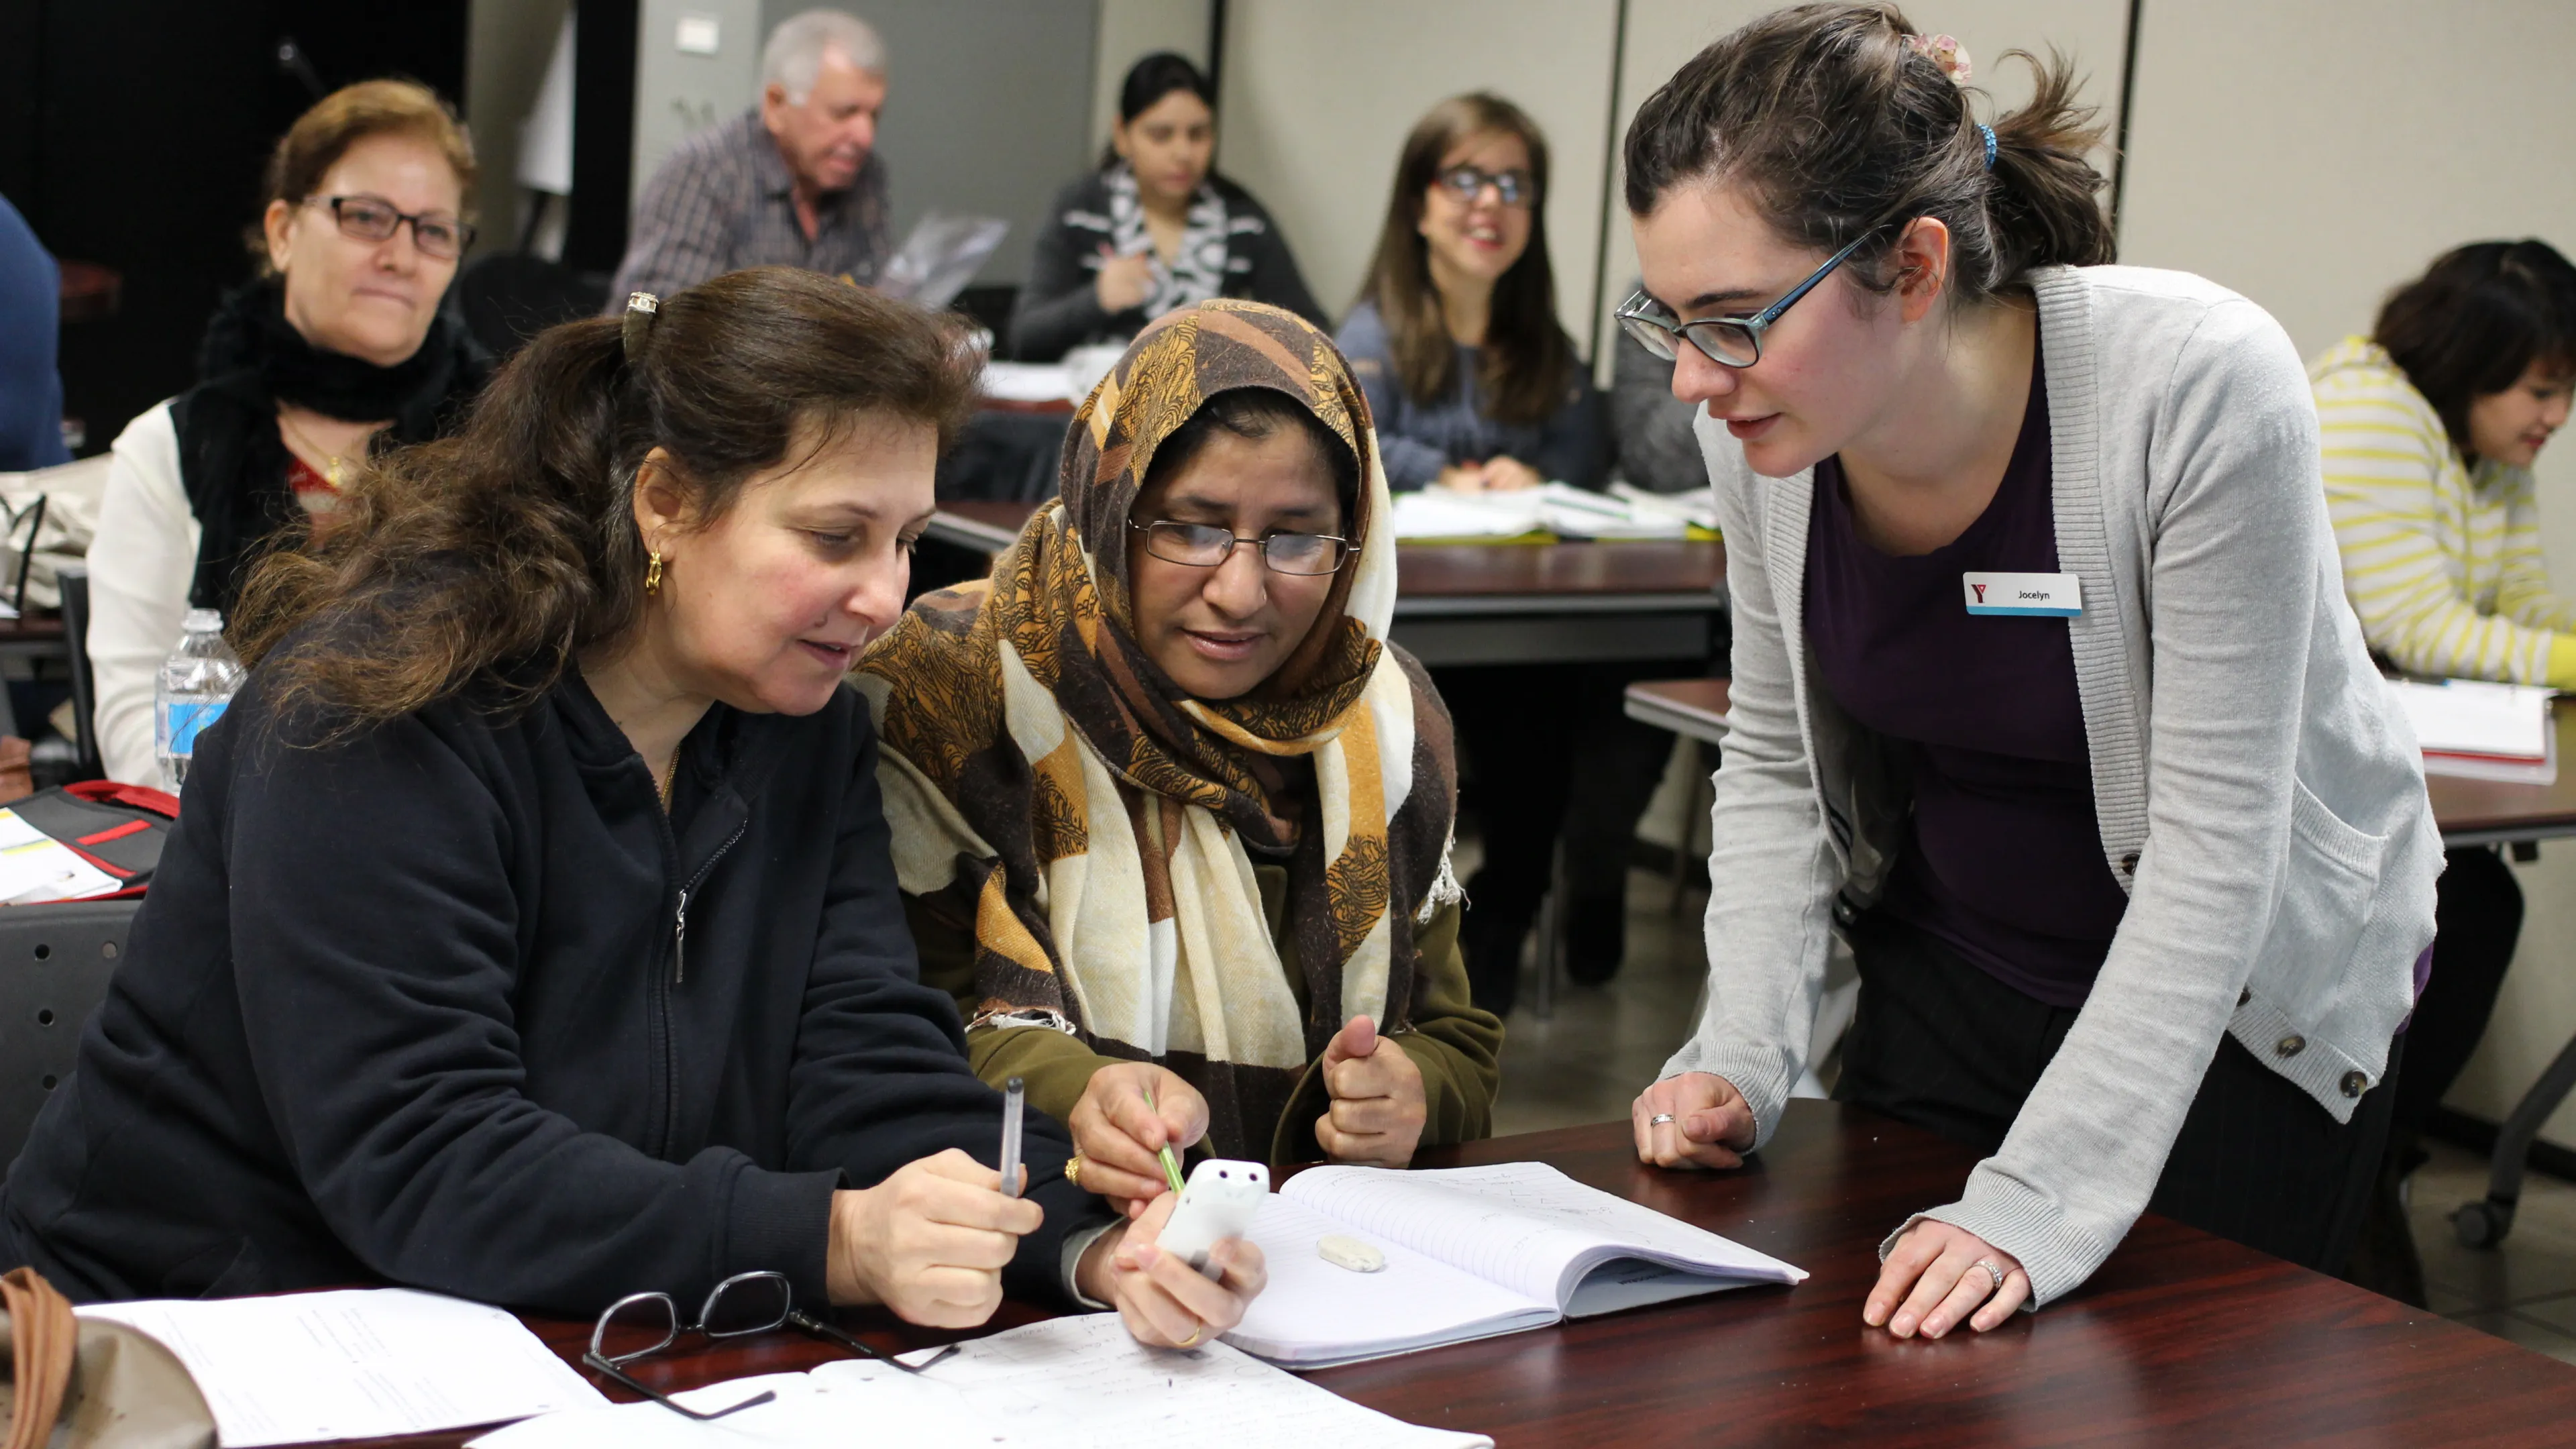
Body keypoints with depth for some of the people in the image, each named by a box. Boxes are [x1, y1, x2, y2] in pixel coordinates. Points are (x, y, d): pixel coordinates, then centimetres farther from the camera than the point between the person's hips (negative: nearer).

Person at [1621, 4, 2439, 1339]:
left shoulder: (2201, 389, -31)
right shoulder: (1765, 423, -16)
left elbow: (2213, 842, -29)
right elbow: (1774, 764, -2)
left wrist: (2037, 1203, -35)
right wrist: (1740, 1059, -15)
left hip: (2247, 998, -4)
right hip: (1947, 968, 4)